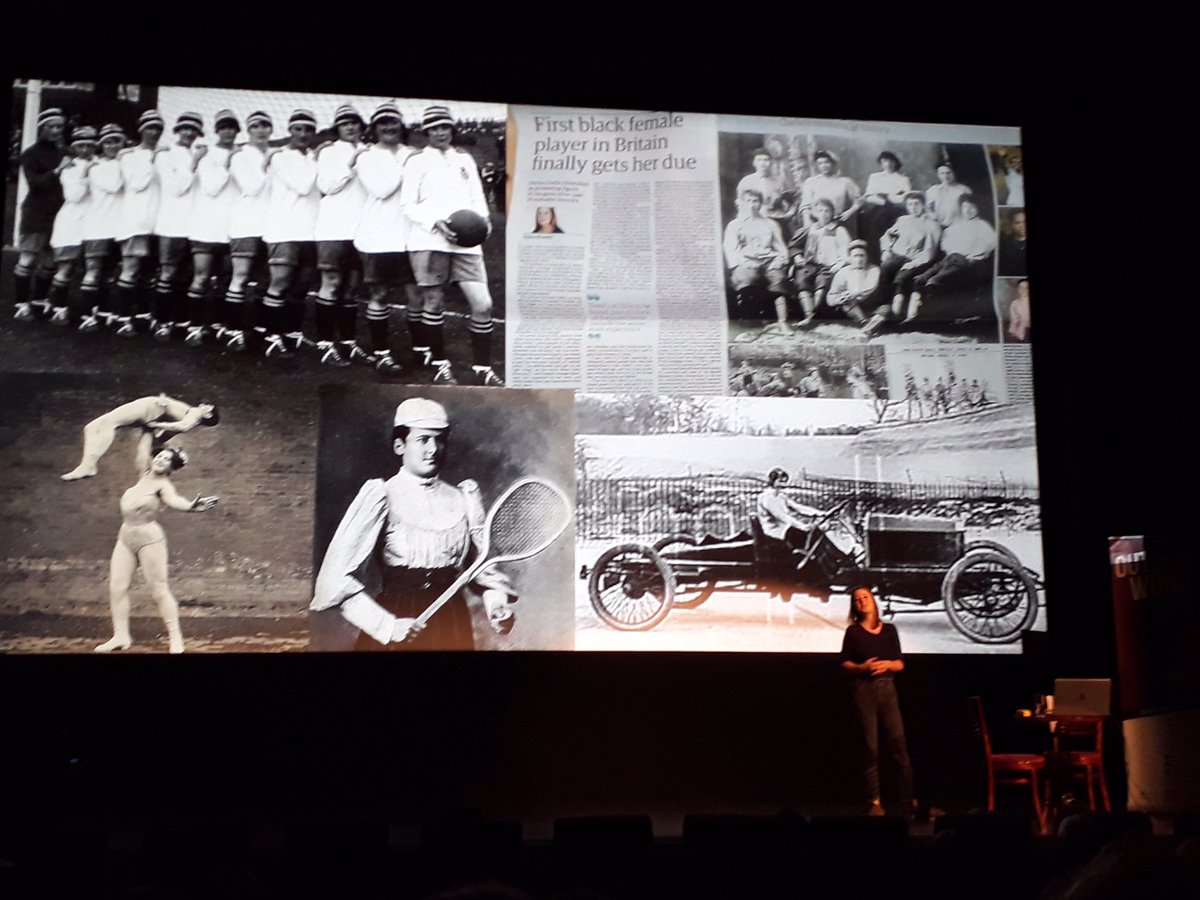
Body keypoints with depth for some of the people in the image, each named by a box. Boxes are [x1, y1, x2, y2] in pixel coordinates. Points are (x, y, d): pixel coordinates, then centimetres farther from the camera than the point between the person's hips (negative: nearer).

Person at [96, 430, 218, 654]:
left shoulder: (163, 484, -12)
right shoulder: (144, 475, 8)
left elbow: (173, 500, -33)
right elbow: (143, 449, 21)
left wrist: (190, 506, -54)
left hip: (149, 537, -7)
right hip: (125, 536, 7)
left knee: (159, 589, -6)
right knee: (117, 587, 3)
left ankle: (175, 637, -1)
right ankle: (120, 636, 10)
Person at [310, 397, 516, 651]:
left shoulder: (464, 498, 4)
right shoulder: (381, 496, -7)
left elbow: (483, 564, 10)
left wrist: (495, 602, -8)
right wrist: (386, 625, -17)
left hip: (453, 626, 3)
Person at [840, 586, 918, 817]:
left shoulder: (889, 629, 10)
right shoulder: (853, 631, 4)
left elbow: (900, 663, 10)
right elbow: (844, 663, 2)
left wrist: (888, 664, -11)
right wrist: (861, 667, -16)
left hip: (887, 688, 2)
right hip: (863, 689, -2)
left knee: (898, 744, -4)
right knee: (871, 747, -3)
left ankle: (910, 799, 1)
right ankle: (874, 802, 2)